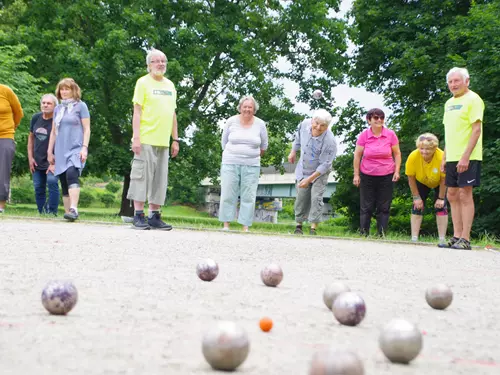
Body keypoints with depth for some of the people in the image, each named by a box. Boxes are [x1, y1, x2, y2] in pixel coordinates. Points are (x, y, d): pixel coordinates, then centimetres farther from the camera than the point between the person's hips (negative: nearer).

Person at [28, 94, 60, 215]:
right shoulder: (36, 118, 4)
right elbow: (31, 137, 14)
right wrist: (30, 157, 7)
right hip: (38, 161, 6)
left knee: (52, 181, -23)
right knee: (39, 187, 7)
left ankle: (52, 212, -16)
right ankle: (41, 213, 18)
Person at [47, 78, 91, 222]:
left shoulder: (80, 106, 3)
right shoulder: (58, 108, 17)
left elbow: (87, 129, -1)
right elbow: (53, 132, 21)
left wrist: (85, 147, -12)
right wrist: (50, 152, 18)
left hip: (76, 149, -6)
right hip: (61, 151, 6)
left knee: (72, 175, -28)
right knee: (64, 183, 4)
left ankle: (74, 209, -36)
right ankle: (67, 212, 8)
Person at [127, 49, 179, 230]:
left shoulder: (170, 85, 17)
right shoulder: (143, 82, 0)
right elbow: (137, 111, -6)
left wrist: (175, 140, 15)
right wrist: (136, 137, -14)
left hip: (163, 141, 6)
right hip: (146, 140, -6)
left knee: (160, 179, 6)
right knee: (142, 175, -6)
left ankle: (154, 216, 11)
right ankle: (138, 216, -1)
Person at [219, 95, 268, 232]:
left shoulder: (260, 124, 2)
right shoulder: (231, 121, 0)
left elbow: (263, 146, 14)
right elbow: (224, 141, 11)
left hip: (251, 166, 0)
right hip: (230, 164, 0)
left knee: (248, 197, -2)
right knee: (228, 195, 0)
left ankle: (245, 227, 2)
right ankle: (226, 225, 7)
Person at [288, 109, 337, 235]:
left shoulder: (330, 142, -32)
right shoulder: (305, 124, -17)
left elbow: (325, 165, -26)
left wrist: (309, 179, -26)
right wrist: (293, 151, 16)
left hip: (320, 172, -4)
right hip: (303, 169, 5)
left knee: (316, 198, -14)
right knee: (301, 198, 7)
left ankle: (313, 229, -9)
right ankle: (299, 225, 21)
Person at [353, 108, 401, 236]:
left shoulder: (390, 134, -4)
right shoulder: (363, 135, -5)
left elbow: (397, 154, 4)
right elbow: (357, 155, 1)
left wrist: (397, 171, -4)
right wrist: (356, 174, 0)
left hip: (386, 176, 0)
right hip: (367, 176, 0)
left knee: (384, 207, 2)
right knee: (366, 207, 4)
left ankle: (382, 234, 7)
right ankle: (364, 234, 10)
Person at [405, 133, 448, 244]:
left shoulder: (442, 157, -39)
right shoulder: (413, 157, -35)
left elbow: (443, 180, -26)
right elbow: (411, 178, -21)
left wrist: (441, 198, -20)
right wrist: (416, 197, -16)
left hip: (438, 183, -2)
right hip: (421, 182, 2)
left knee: (441, 206, -12)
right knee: (417, 206, -8)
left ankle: (442, 239, -10)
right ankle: (414, 239, -6)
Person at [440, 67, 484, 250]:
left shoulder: (473, 99, -8)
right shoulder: (449, 103, 16)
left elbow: (476, 129, -15)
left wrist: (466, 156, -21)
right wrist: (445, 157, 15)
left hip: (467, 158, -8)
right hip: (452, 158, 8)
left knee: (465, 194, -8)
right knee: (452, 195, 8)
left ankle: (465, 240, -5)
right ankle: (456, 236, 14)